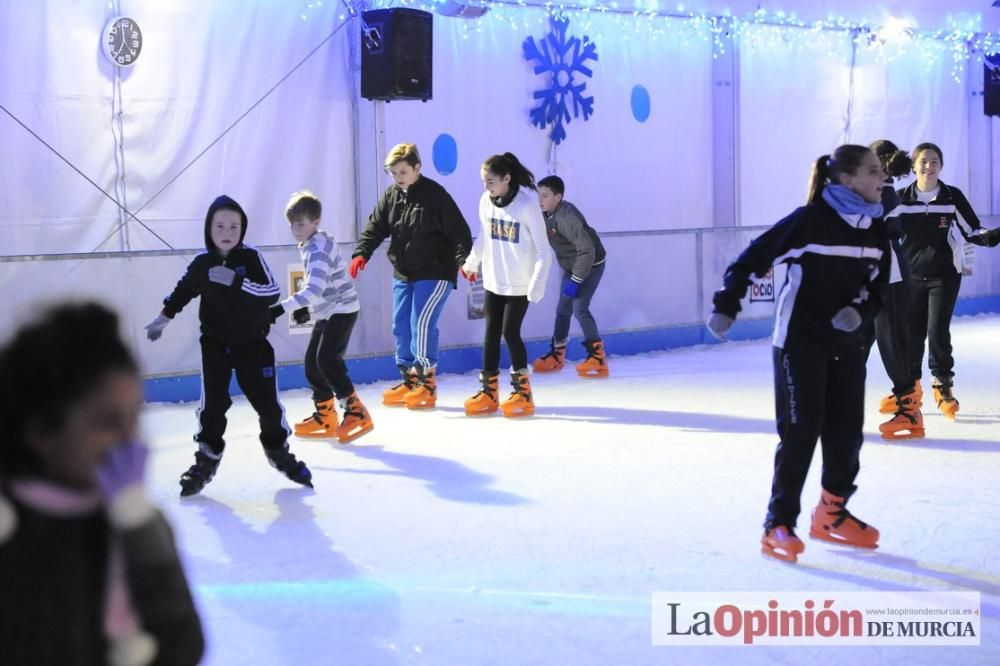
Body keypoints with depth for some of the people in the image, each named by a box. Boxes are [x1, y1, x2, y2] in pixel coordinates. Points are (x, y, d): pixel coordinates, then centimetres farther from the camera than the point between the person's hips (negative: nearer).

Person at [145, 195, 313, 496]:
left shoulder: (252, 258, -10)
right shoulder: (202, 263, -3)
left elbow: (272, 292, -21)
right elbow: (183, 291, 16)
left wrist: (236, 280, -31)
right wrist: (163, 318, 21)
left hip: (253, 343, -1)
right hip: (215, 344, 1)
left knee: (267, 401, 2)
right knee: (212, 403, -6)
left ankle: (278, 451, 24)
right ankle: (207, 458, 10)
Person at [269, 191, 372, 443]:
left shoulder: (319, 249, -24)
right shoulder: (309, 245, 7)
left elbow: (313, 289, -35)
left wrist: (282, 307, -40)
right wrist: (305, 308, 15)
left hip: (342, 309, -10)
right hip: (325, 312, 10)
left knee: (328, 359, -20)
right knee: (312, 362, 9)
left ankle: (356, 414, -15)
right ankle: (324, 417, 19)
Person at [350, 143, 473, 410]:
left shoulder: (435, 195, -12)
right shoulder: (390, 197, 6)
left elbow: (458, 230, -15)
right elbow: (375, 228, 3)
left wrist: (464, 259, -27)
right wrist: (361, 254, -13)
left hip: (434, 273, -7)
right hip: (403, 274, 7)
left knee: (422, 324, -13)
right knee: (401, 327, 8)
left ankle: (427, 384, -4)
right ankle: (409, 381, 20)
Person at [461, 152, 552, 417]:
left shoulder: (527, 205, -18)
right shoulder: (486, 201, -2)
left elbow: (543, 251, -15)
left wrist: (537, 286, -21)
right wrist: (471, 264, 28)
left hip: (519, 284, -5)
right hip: (492, 281, 5)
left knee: (510, 332, -5)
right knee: (491, 333, 6)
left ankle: (523, 392, 10)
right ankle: (488, 391, 14)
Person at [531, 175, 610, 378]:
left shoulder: (567, 217, -31)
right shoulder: (546, 215, -7)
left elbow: (587, 250, -32)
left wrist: (575, 280, -28)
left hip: (590, 264, -8)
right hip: (570, 266, 8)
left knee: (579, 308, -14)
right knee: (563, 308, 11)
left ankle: (598, 357, -5)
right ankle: (557, 354, 23)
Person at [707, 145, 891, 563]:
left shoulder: (876, 231, 5)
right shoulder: (810, 220, -16)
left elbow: (877, 286, 12)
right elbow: (754, 257, -14)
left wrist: (860, 311, -9)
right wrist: (726, 305, -19)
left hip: (847, 344, 7)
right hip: (801, 341, -7)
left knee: (847, 429, 9)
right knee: (801, 430, -8)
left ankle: (830, 515, 26)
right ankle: (779, 525, 1)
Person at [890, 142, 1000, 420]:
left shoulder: (953, 197, -4)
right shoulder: (901, 199, -2)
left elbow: (973, 232, 0)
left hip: (944, 275, -1)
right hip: (912, 276, 2)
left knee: (938, 331, -11)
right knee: (911, 333, 6)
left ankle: (943, 385, 6)